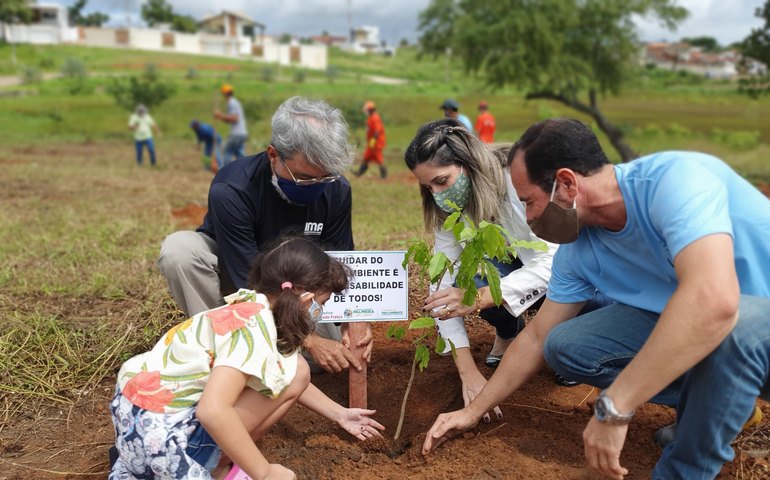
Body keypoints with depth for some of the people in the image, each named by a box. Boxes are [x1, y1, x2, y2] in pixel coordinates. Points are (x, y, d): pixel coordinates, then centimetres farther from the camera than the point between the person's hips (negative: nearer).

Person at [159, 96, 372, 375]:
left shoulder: (337, 190, -20)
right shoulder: (231, 190, -33)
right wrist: (307, 340, -39)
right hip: (229, 275, -2)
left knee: (332, 351, -19)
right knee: (179, 248, -34)